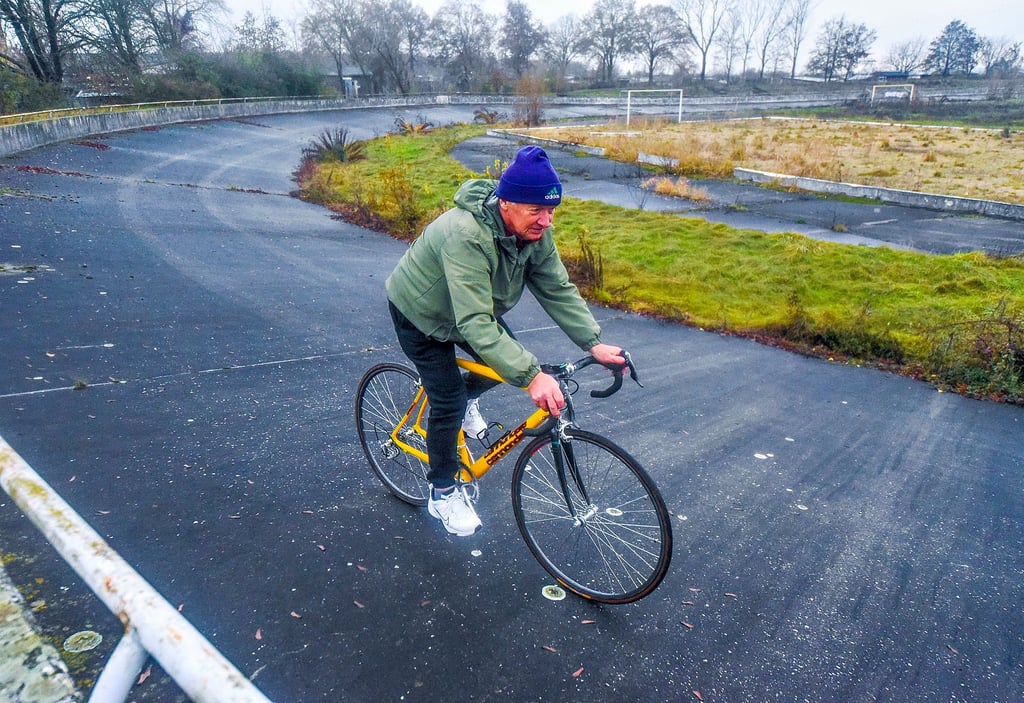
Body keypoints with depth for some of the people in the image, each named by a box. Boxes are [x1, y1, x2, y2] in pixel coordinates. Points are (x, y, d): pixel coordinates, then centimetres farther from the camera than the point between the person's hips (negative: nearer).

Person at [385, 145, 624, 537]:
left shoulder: (533, 230, -18)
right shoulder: (466, 235, -41)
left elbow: (558, 290, -14)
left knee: (512, 360, -5)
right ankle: (443, 491, 16)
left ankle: (466, 398, 27)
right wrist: (532, 376, -53)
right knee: (448, 402, -7)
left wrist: (594, 343, -26)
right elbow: (474, 323, -47)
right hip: (420, 313, -7)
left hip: (471, 310, 7)